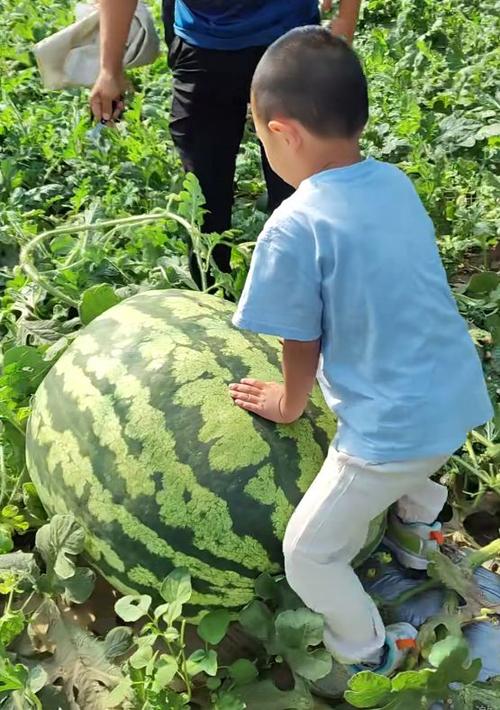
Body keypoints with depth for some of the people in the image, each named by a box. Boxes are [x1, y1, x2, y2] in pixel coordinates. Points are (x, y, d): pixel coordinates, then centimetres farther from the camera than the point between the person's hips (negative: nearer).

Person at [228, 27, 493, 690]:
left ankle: (370, 653, 32)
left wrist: (288, 403, 11)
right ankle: (416, 527, 62)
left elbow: (302, 346, -11)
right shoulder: (395, 182, 0)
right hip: (460, 395, 8)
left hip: (391, 431, -8)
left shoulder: (294, 229, -22)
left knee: (308, 555, 13)